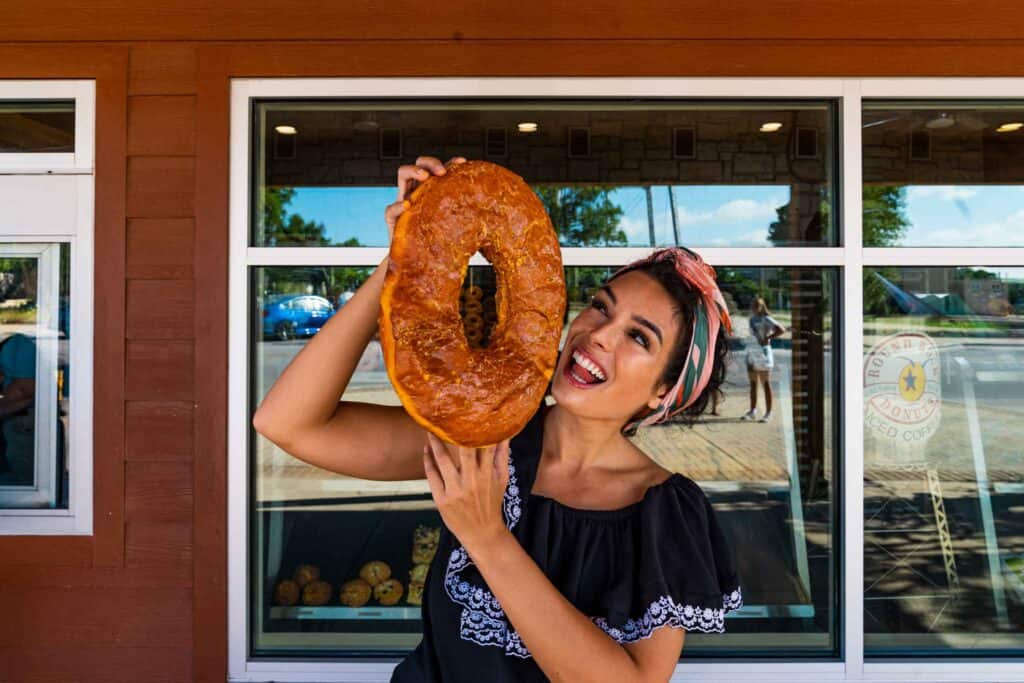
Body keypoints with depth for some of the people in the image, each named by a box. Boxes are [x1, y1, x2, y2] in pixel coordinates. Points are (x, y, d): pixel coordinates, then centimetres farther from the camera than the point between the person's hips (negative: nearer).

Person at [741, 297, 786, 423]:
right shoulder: (752, 319, 12)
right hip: (751, 353, 8)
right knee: (753, 384, 11)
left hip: (763, 353, -7)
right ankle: (752, 411, 17)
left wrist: (767, 338, -17)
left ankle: (768, 413, 3)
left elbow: (781, 330, -22)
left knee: (766, 384, -2)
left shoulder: (766, 319, -11)